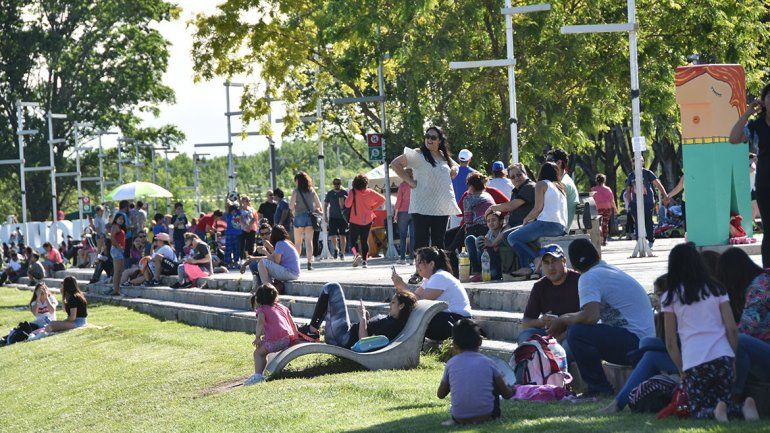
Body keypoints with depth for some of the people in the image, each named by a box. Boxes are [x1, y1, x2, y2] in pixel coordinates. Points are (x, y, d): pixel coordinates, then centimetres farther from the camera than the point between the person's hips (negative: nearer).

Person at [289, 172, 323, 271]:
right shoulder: (312, 190, 4)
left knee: (297, 242, 9)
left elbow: (291, 206, -10)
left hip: (299, 217, -3)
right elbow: (319, 205, 7)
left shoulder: (296, 191, -7)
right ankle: (309, 263, -7)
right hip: (310, 217, 3)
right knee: (309, 241, 1)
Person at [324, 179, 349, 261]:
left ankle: (342, 253, 6)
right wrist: (325, 216, 6)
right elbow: (325, 205, 12)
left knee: (343, 236, -2)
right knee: (333, 235, -5)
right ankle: (336, 249, 22)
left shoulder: (344, 193, 1)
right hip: (333, 217, 1)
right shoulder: (330, 193, 6)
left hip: (342, 217, -1)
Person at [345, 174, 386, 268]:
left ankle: (357, 254, -16)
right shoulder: (370, 192, 0)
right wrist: (373, 207, 6)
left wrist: (348, 197, 5)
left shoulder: (353, 192, -10)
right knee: (365, 240, 11)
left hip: (355, 221, -3)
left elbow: (347, 204, -12)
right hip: (367, 220, 3)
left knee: (353, 239, 8)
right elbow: (382, 199, 1)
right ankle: (364, 260, 5)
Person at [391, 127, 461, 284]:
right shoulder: (418, 155, -5)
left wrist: (454, 170, 12)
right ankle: (419, 273, -1)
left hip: (442, 207, 5)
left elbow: (454, 165, 35)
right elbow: (395, 164, -9)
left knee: (439, 241, 7)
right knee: (421, 240, -6)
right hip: (422, 206, -5)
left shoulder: (444, 157, 13)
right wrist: (409, 181, -11)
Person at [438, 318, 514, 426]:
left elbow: (440, 394, 15)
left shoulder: (451, 364, 5)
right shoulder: (487, 362, 4)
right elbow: (506, 394, 9)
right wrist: (511, 391, 34)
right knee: (496, 384, 23)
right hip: (485, 414, -2)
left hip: (459, 416, 2)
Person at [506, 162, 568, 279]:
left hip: (548, 223, -8)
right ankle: (525, 268, 5)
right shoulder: (561, 187, 26)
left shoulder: (542, 184, 4)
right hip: (562, 227, 8)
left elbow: (538, 208, -6)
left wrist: (526, 220, 9)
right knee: (522, 235, 24)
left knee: (512, 238, -1)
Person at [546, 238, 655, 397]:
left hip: (635, 342, -10)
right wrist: (561, 319, 20)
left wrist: (564, 321, -7)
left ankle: (600, 388, -12)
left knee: (576, 333, -22)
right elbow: (594, 313, 29)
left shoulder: (589, 277, -11)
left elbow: (590, 316, -26)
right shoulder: (610, 270, 20)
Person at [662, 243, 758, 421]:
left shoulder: (670, 298, 4)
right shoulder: (716, 289, 10)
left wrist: (682, 370, 14)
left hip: (693, 363, -2)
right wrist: (733, 358, 15)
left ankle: (717, 411, -25)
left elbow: (671, 343, 4)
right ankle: (745, 407, -17)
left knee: (700, 411, 11)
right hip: (722, 358, 3)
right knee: (727, 404, 18)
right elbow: (732, 328, 5)